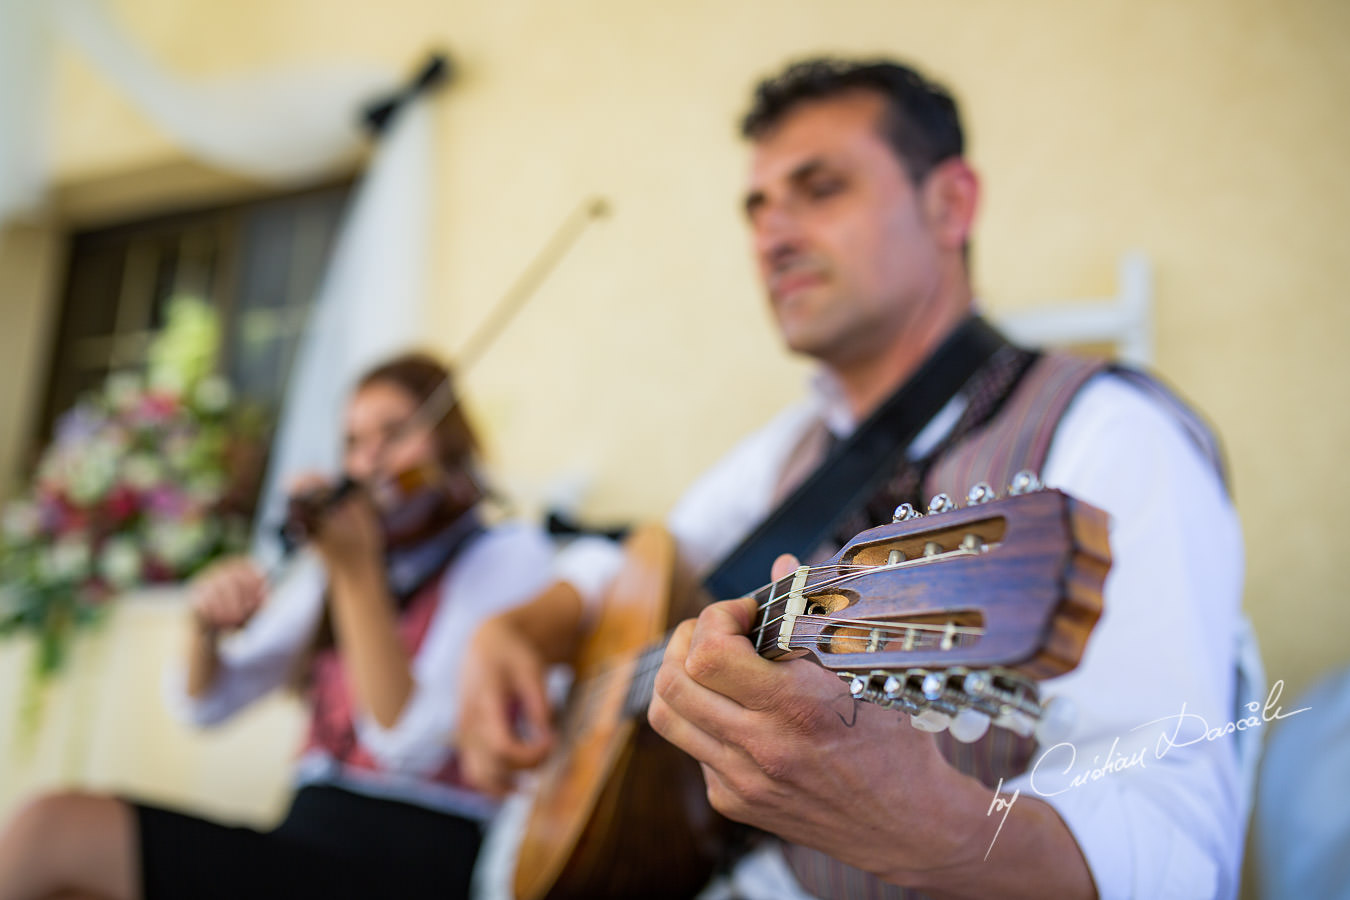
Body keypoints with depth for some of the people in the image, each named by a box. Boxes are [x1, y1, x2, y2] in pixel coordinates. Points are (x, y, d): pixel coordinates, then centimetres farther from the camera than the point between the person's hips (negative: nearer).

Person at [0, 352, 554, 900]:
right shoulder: (337, 556, 17)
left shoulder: (508, 556, -3)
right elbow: (208, 704, 16)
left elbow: (410, 745, -15)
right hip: (312, 828, 6)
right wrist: (207, 629, -6)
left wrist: (358, 572, -20)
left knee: (53, 827, -16)